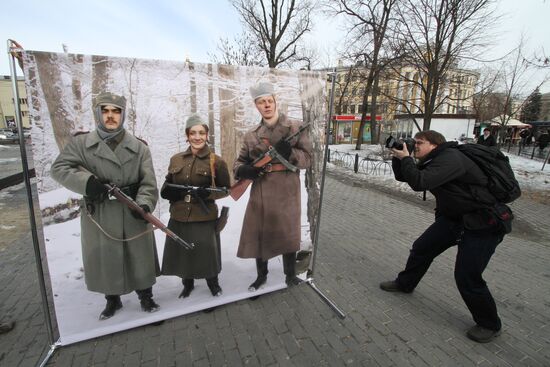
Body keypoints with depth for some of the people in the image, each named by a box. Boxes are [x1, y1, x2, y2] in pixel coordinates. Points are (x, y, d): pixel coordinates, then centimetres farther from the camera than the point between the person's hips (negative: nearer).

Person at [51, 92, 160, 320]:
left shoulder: (139, 147, -1)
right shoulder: (80, 143, 1)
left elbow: (148, 182, -7)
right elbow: (59, 168, -4)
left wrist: (144, 204, -25)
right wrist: (87, 181, -22)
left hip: (134, 216, 0)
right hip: (99, 217, 1)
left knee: (140, 259, 11)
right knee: (105, 261, 16)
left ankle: (145, 297, 33)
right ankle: (112, 300, 39)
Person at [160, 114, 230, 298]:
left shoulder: (216, 161, -6)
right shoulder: (176, 159, 7)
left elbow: (226, 189, -1)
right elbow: (168, 184, 17)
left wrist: (207, 193, -19)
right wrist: (167, 190, -6)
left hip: (205, 217, -4)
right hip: (179, 216, 4)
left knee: (207, 251, 7)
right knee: (182, 252, 15)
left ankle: (213, 282, 38)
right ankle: (187, 283, 43)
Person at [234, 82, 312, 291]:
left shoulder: (295, 128, 1)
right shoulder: (251, 135, 9)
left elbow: (307, 159, -4)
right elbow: (240, 161, 12)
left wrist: (290, 153, -24)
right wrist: (243, 170, -12)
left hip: (286, 192, -2)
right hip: (260, 193, 3)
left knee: (288, 233, 10)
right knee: (258, 234, 10)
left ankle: (290, 274, 34)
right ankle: (261, 275, 34)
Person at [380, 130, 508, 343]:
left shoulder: (450, 158, -24)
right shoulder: (432, 161, 6)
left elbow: (419, 183, -36)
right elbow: (402, 176, 12)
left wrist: (405, 158, -22)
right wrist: (397, 156, -3)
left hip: (482, 223, -9)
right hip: (453, 217, 9)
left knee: (467, 277, -6)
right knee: (422, 247, 12)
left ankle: (490, 325, 20)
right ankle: (405, 284, 35)